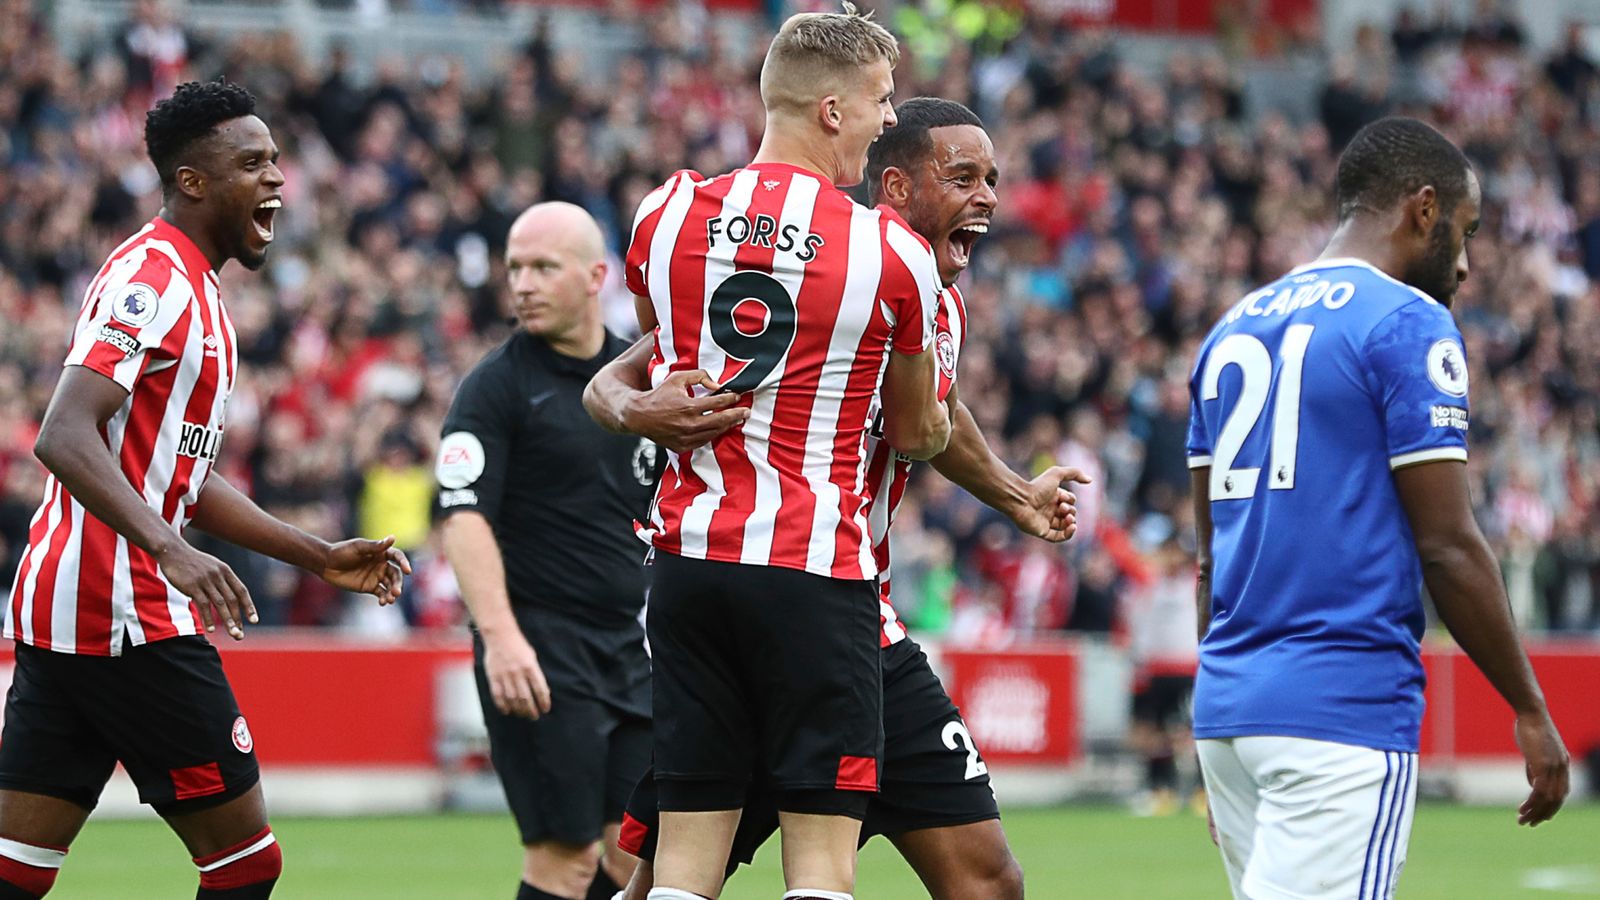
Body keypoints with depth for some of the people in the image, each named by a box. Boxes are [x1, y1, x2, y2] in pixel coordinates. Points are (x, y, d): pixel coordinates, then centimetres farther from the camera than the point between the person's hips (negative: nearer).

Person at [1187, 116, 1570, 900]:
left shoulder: (1234, 330, 17)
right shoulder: (1408, 324, -6)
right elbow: (1447, 548, -10)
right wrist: (1530, 711, -2)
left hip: (1227, 708, 8)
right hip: (1343, 711, -8)